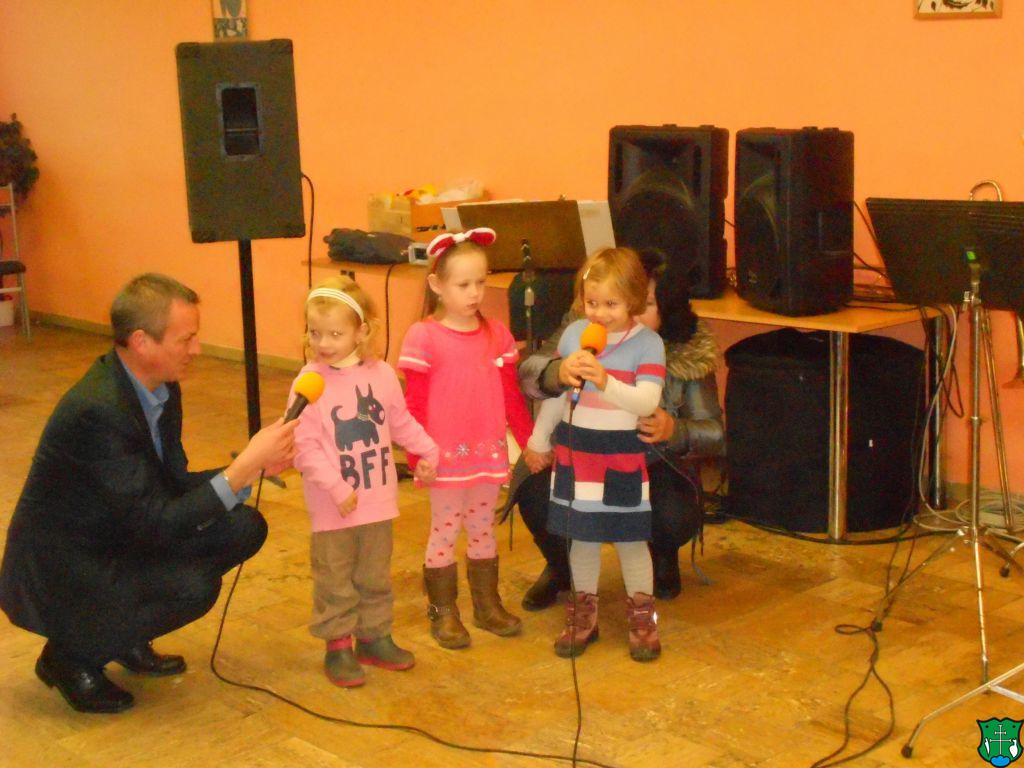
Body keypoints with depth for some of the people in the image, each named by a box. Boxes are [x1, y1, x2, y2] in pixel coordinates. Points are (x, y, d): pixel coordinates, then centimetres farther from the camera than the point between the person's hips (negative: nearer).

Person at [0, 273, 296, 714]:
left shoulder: (161, 387, -4)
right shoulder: (96, 410, -31)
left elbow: (174, 484, 6)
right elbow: (157, 524, -30)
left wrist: (254, 464, -9)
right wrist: (244, 467, -32)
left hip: (115, 538, 9)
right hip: (58, 572, -9)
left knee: (244, 528, -2)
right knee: (194, 586, -29)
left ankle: (129, 638, 13)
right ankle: (72, 656, -3)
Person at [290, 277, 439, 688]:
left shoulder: (382, 374, -2)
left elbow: (401, 422, 14)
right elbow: (305, 446, -18)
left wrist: (428, 452, 11)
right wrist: (336, 488, -22)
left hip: (378, 500, 4)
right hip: (332, 507, -4)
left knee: (376, 577, 17)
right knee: (335, 581, 8)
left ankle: (374, 638, 32)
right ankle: (337, 647, 20)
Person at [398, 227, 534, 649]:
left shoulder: (496, 334, 3)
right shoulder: (423, 337, -11)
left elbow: (511, 395, 9)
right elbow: (413, 402, -10)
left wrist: (530, 440, 10)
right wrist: (417, 452, -15)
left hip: (489, 453, 4)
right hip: (446, 455, -4)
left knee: (483, 527, 16)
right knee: (444, 530, 7)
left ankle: (487, 605, 29)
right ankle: (443, 612, 18)